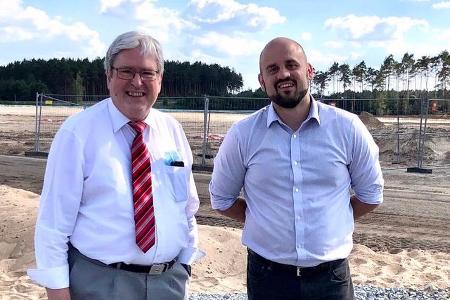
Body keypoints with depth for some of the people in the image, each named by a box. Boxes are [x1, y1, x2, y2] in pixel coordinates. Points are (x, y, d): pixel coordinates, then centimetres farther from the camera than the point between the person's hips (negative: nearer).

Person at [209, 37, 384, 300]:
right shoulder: (242, 135, -6)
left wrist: (330, 222, 5)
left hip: (332, 276, 1)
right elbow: (221, 199, 6)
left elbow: (371, 194, 7)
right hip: (266, 275, 0)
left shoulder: (347, 128, -5)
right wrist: (267, 224, 4)